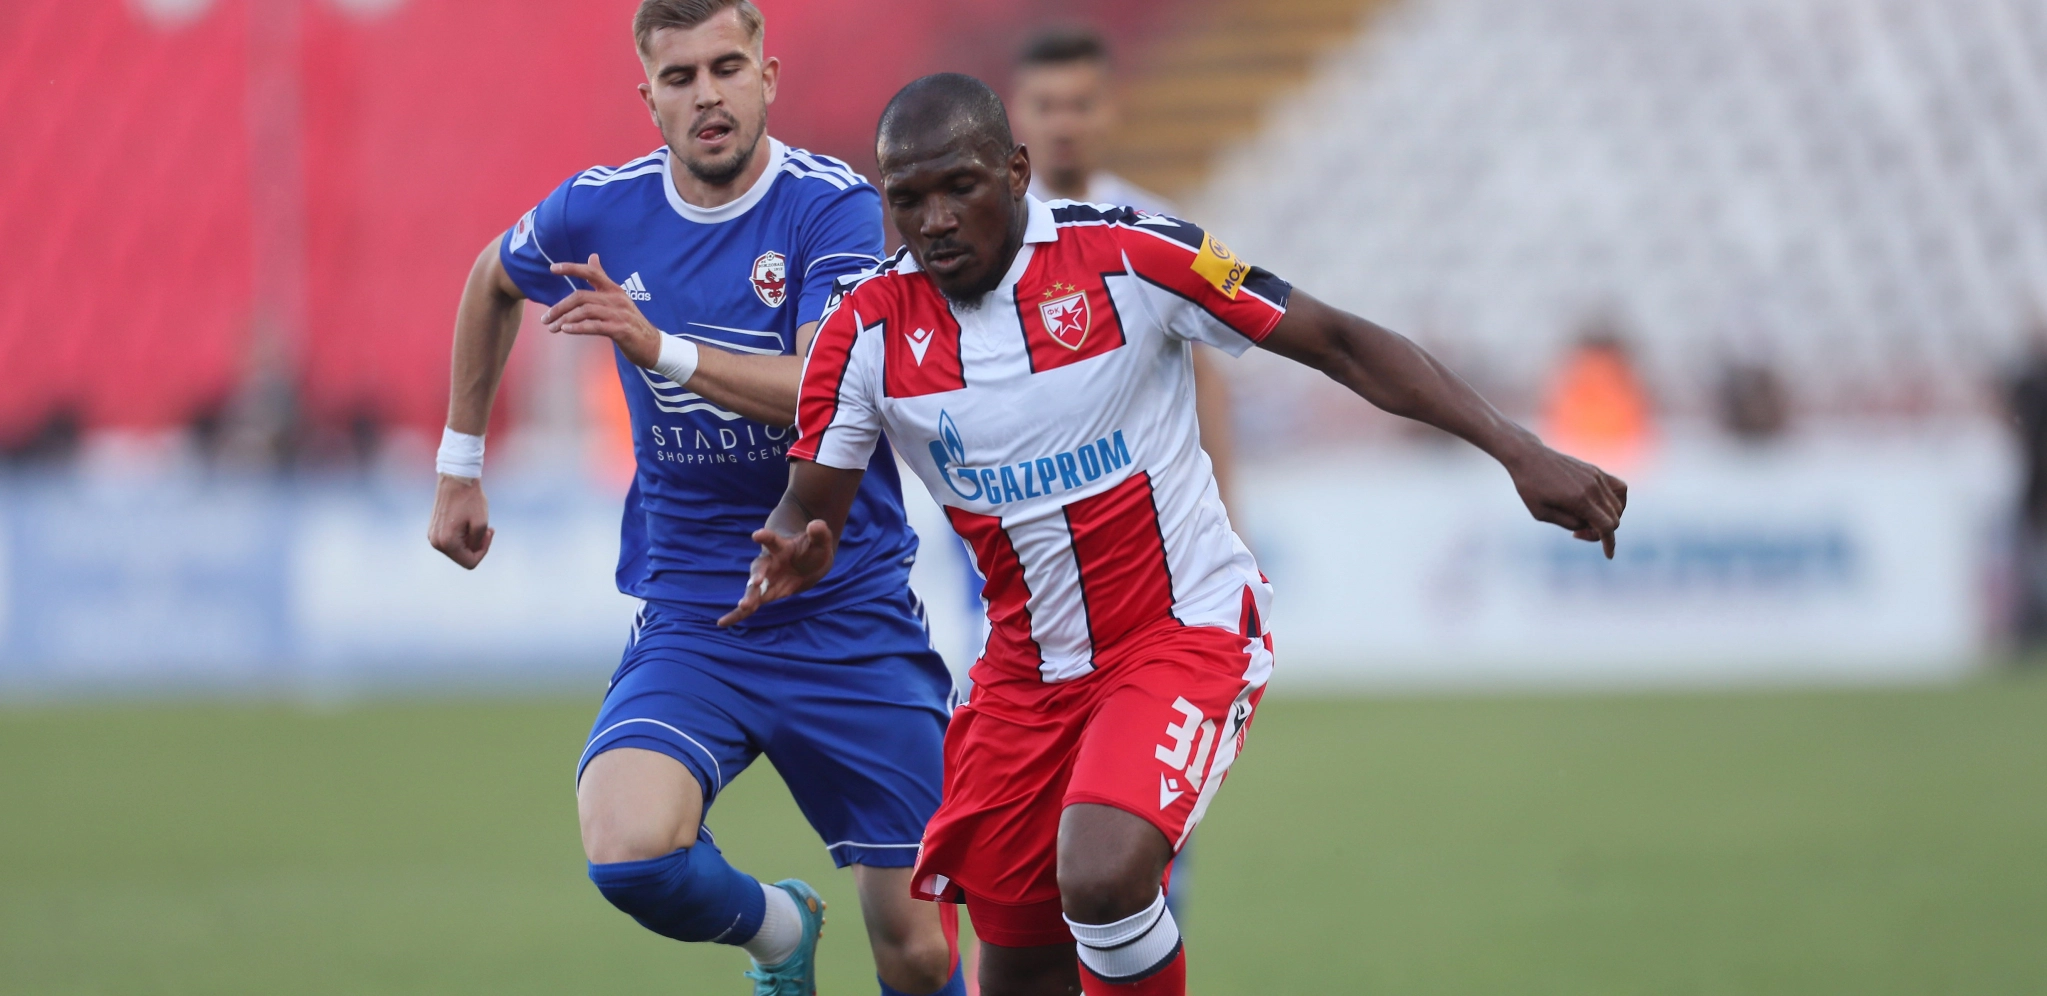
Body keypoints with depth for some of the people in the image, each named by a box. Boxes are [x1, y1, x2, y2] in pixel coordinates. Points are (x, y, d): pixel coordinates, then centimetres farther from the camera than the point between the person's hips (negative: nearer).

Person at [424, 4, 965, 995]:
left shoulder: (834, 208, -11)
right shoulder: (601, 211, -1)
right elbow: (492, 280, 22)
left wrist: (663, 351, -37)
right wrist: (460, 463, 25)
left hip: (850, 610, -2)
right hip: (690, 622, 2)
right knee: (628, 852, -25)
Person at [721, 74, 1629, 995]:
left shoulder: (1126, 256, -16)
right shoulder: (868, 329, -7)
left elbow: (1339, 344, -10)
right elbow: (808, 515, 1)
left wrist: (1519, 452, -16)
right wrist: (788, 559, -25)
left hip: (1184, 633, -4)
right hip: (1028, 667, 4)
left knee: (1101, 878, -29)